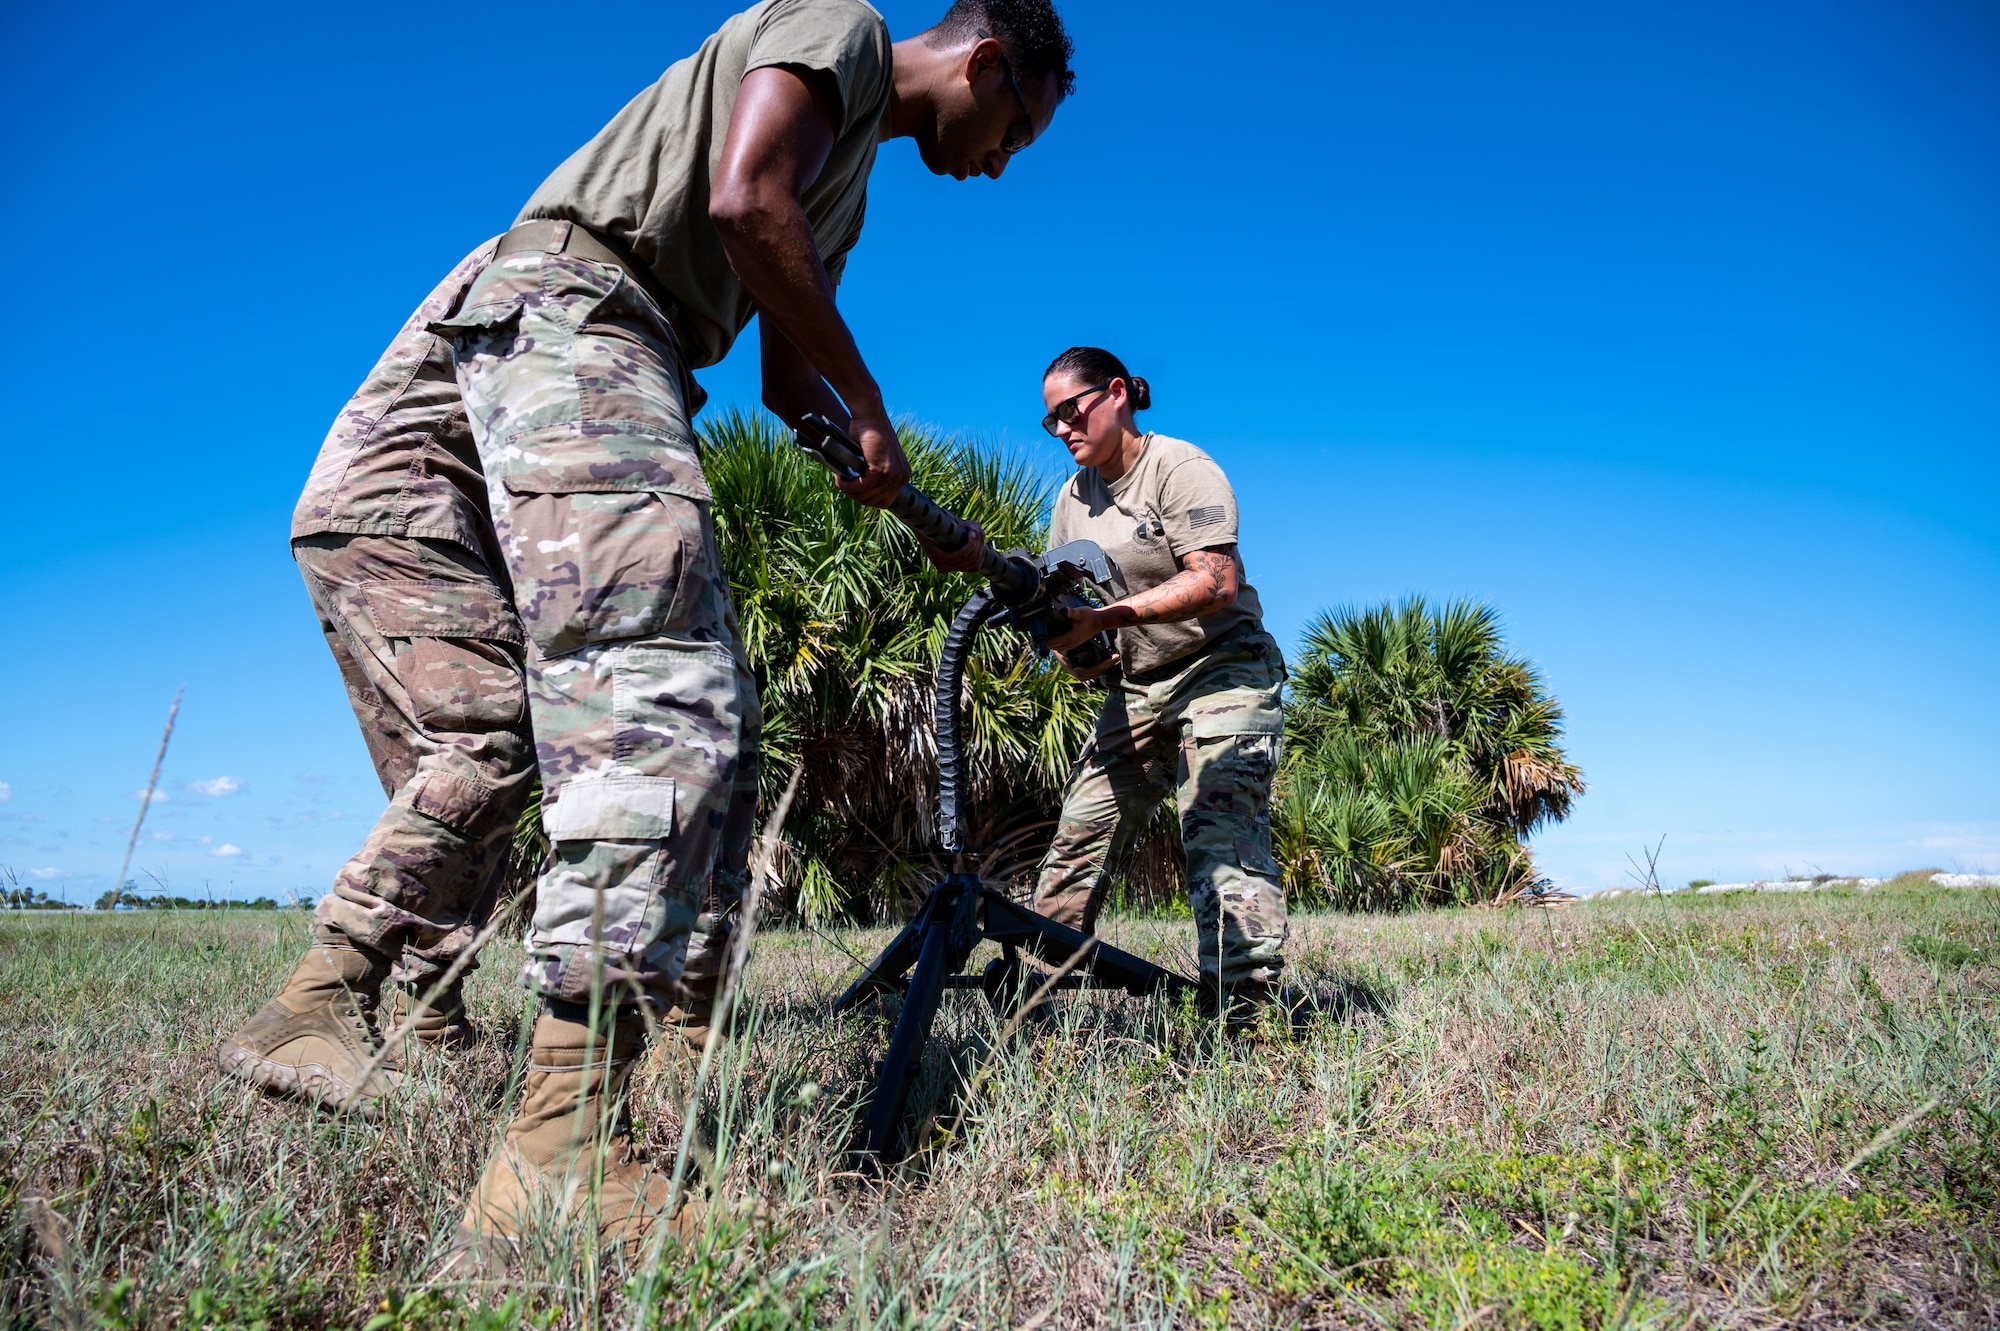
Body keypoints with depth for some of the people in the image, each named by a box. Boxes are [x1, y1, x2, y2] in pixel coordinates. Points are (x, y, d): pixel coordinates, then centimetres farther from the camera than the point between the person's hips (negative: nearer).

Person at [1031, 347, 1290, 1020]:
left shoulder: (1180, 467, -8)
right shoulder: (1072, 498, 15)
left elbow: (1216, 582, -21)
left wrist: (1107, 617, -30)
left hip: (1221, 673, -7)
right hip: (1135, 692, 7)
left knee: (1222, 839, -21)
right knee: (1078, 841, -1)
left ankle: (1246, 1018, -24)